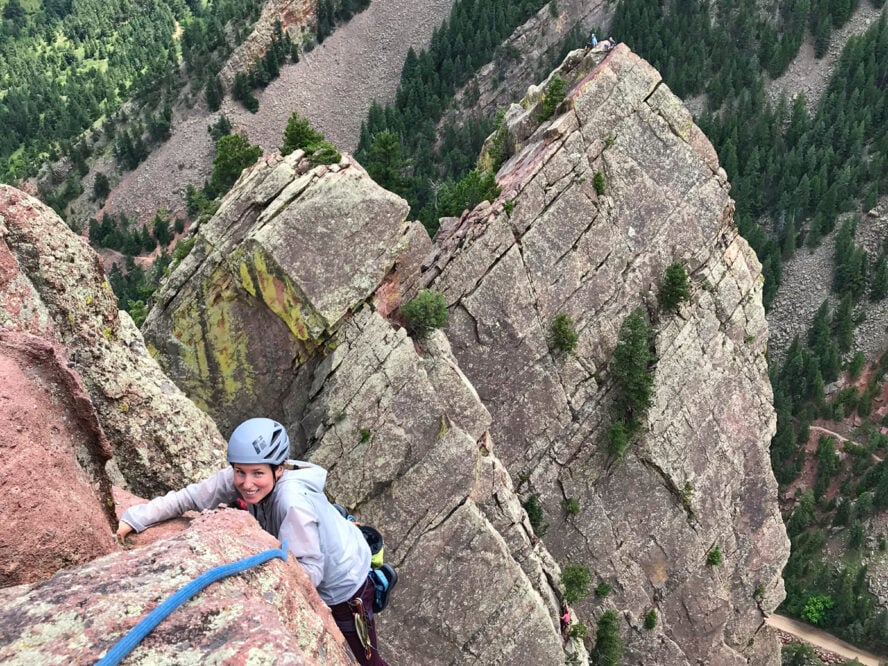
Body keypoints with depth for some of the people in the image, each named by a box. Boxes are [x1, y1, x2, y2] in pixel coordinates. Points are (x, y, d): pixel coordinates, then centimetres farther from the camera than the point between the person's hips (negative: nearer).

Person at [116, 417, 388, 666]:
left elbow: (310, 571, -38)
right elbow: (189, 497, -15)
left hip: (344, 587, -6)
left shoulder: (292, 501, -41)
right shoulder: (238, 480, -22)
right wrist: (135, 519, -21)